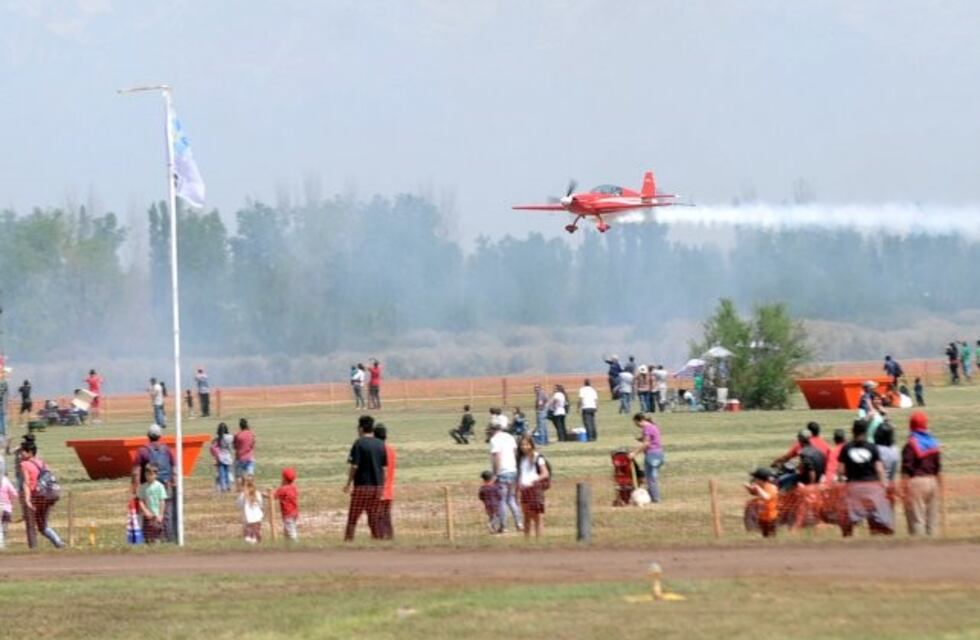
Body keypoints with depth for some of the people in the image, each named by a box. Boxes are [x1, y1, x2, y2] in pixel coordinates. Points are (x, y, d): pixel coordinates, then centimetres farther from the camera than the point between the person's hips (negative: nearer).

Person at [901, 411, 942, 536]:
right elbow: (938, 468, 14)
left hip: (916, 481, -6)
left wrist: (903, 489, -11)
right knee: (932, 519, 12)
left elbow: (906, 470, -13)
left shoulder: (911, 445, -11)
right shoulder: (934, 443, 8)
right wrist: (937, 486, 22)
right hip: (932, 481, 6)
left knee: (917, 518, -4)